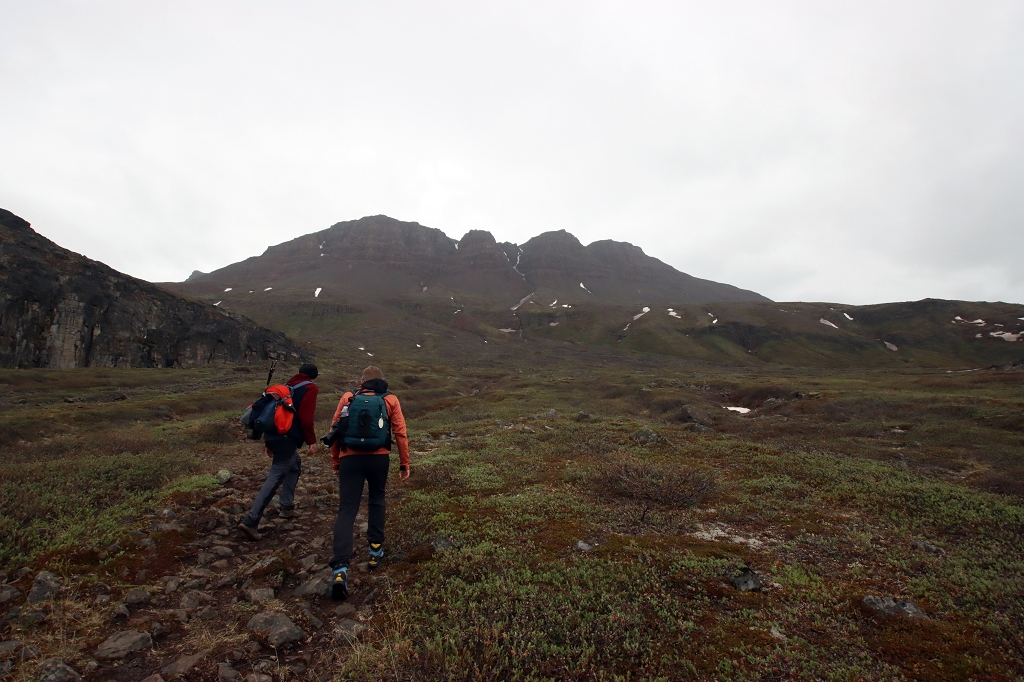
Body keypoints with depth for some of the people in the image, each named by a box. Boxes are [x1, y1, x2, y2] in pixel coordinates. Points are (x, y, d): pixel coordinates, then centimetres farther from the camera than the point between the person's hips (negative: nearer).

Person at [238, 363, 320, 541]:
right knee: (275, 478, -8)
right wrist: (311, 441, -8)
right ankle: (250, 521, -13)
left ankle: (287, 506, 29)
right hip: (287, 439, -9)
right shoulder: (310, 389, -4)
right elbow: (305, 418, -15)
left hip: (274, 435, 9)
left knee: (295, 465, 26)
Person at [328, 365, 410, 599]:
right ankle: (376, 550, 27)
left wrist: (335, 462, 16)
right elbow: (400, 433, 0)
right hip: (379, 459, 1)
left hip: (350, 459, 0)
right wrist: (404, 464, 8)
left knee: (347, 510, 2)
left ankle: (340, 568, -10)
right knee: (377, 501, 24)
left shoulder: (348, 398, 7)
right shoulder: (390, 400, 5)